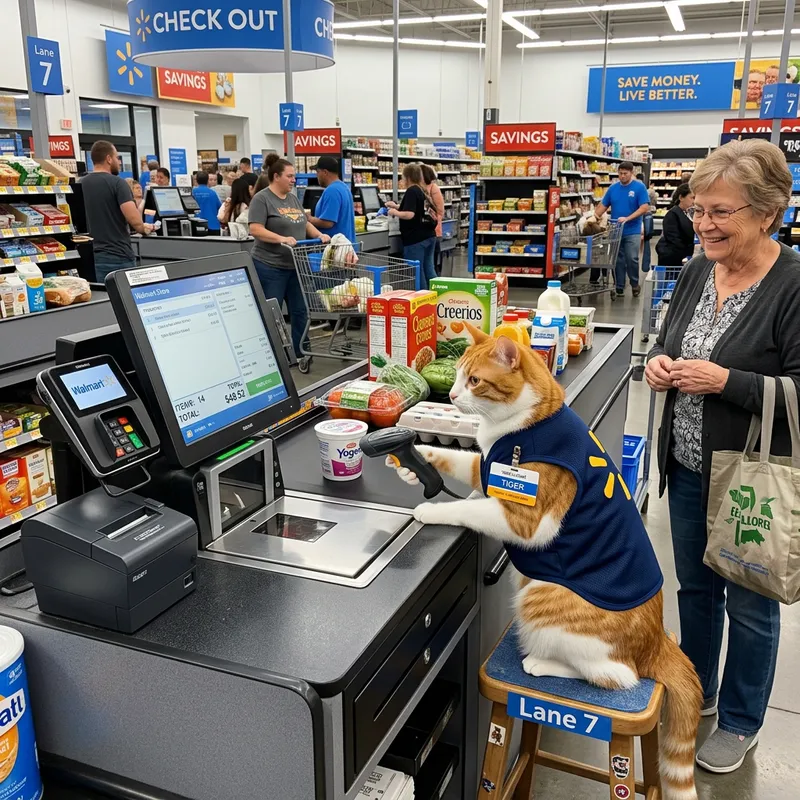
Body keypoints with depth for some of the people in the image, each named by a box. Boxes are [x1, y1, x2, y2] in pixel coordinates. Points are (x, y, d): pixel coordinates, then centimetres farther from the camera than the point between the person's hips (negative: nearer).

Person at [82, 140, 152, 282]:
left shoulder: (80, 185, 9)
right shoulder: (117, 183, -10)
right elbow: (135, 220, -20)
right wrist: (142, 228, 3)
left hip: (91, 256, 6)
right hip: (118, 256, -6)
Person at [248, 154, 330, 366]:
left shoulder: (293, 198, 14)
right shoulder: (261, 199, -9)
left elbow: (304, 223, 20)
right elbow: (255, 230, -18)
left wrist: (319, 235, 2)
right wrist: (281, 239, -29)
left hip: (296, 265, 7)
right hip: (270, 267, -7)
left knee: (300, 310, 10)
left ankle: (301, 352, 19)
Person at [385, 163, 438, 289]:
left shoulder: (411, 191, -13)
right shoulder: (423, 191, 13)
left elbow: (409, 214, -23)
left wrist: (395, 212, -7)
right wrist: (396, 206, 27)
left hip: (416, 238, -9)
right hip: (429, 236, 9)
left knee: (416, 271, -1)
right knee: (428, 269, 12)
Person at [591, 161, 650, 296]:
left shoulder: (639, 187, -4)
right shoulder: (613, 188, 7)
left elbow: (645, 207, -11)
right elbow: (603, 206, 10)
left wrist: (627, 218, -20)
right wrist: (594, 217, -6)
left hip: (632, 231, -3)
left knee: (632, 259, -7)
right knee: (618, 260, 7)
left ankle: (635, 284, 12)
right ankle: (619, 287, 14)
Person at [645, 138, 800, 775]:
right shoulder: (695, 273, 1)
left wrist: (726, 381, -27)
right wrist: (660, 364, -8)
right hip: (688, 467, 6)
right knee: (696, 586, 22)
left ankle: (741, 723, 37)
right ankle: (695, 692, 45)